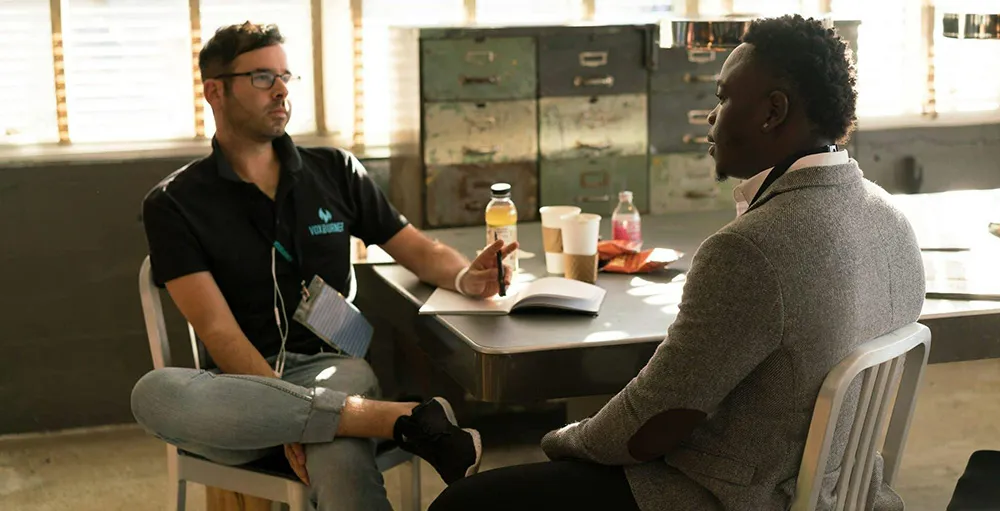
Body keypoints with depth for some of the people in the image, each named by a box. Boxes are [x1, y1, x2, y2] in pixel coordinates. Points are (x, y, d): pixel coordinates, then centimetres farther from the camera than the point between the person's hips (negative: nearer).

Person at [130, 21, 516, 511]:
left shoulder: (335, 171, 13)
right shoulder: (174, 204, 4)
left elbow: (418, 249, 17)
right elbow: (218, 330, -6)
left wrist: (467, 276, -7)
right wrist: (286, 414, -21)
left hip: (332, 366, -2)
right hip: (244, 385, 2)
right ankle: (399, 419, -34)